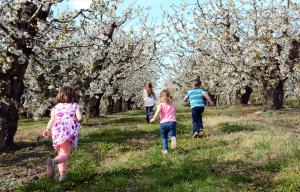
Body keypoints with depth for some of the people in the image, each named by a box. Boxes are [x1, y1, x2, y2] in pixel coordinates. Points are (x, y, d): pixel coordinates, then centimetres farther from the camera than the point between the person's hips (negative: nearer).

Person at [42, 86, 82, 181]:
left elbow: (52, 120, 3)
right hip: (69, 131, -4)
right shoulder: (75, 106, 11)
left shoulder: (56, 107, 19)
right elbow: (79, 117, -3)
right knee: (65, 154, -9)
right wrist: (75, 121, 18)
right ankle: (53, 161, -39)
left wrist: (48, 130, -5)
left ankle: (62, 174, 16)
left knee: (61, 154, 19)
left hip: (56, 132, 4)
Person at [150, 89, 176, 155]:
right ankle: (172, 138, -36)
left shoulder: (161, 105, 4)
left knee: (164, 137, 13)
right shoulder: (173, 105, 16)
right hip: (172, 122, 2)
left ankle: (165, 150, 7)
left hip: (163, 123, -2)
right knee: (171, 135, -1)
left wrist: (154, 119, -14)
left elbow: (158, 111, -15)